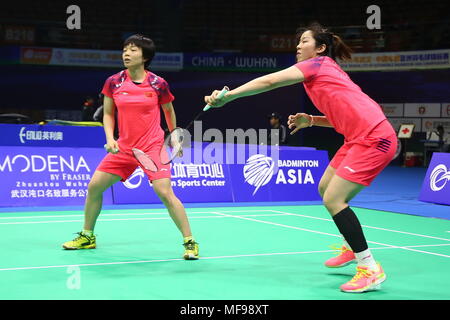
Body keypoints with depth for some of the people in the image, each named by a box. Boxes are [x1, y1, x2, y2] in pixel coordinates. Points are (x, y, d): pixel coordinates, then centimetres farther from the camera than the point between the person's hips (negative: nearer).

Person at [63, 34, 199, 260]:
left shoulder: (158, 84, -7)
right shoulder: (113, 82, -1)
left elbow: (169, 111, 11)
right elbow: (108, 114, 9)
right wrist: (110, 139, -7)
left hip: (153, 147, -4)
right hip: (123, 147, 4)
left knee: (165, 193, -18)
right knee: (94, 186, 4)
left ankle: (190, 242, -6)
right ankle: (87, 237, 25)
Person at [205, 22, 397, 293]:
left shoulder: (318, 64, -6)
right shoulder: (327, 71, 21)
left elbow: (269, 81, -14)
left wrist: (227, 96, -15)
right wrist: (311, 120, 11)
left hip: (374, 138, -10)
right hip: (360, 138, 10)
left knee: (334, 200, -12)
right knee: (325, 189, 18)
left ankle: (371, 270, -8)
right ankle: (352, 249, 33)